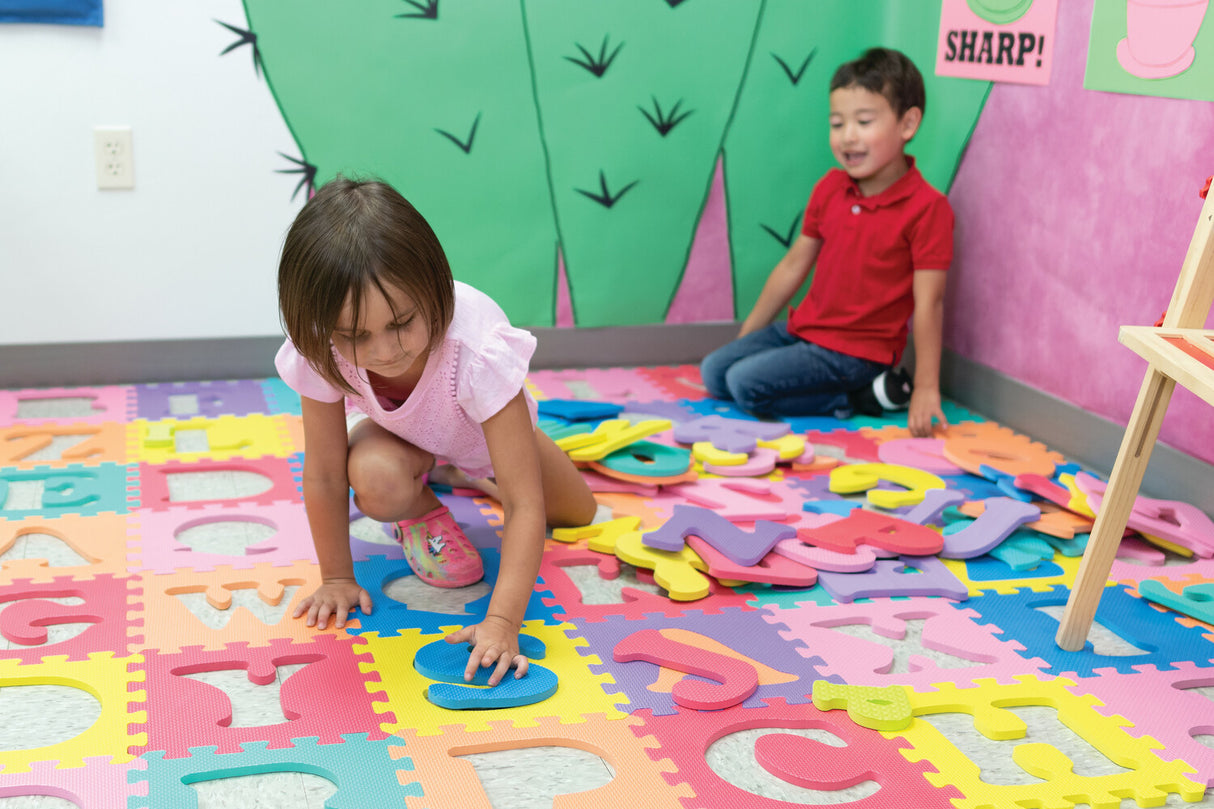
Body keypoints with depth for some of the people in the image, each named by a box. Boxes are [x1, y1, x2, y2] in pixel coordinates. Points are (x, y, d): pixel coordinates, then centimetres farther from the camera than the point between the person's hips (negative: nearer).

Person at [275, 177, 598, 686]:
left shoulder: (478, 353, -47)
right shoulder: (320, 354, -39)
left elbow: (524, 504, -46)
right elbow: (324, 477, -24)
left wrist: (502, 620, -53)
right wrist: (337, 578, -17)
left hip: (486, 428, 0)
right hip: (401, 432, 0)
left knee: (578, 512, 16)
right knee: (376, 478, -36)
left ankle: (457, 473, 39)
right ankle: (421, 510, 3)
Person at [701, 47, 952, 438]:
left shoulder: (926, 208, -18)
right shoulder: (829, 188, 2)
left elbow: (928, 304, -18)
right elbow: (794, 265, 11)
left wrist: (926, 390, -19)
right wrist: (746, 335, 15)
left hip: (855, 351, -8)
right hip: (802, 329, 8)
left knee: (746, 382, -21)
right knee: (714, 372, 2)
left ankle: (859, 398, -6)